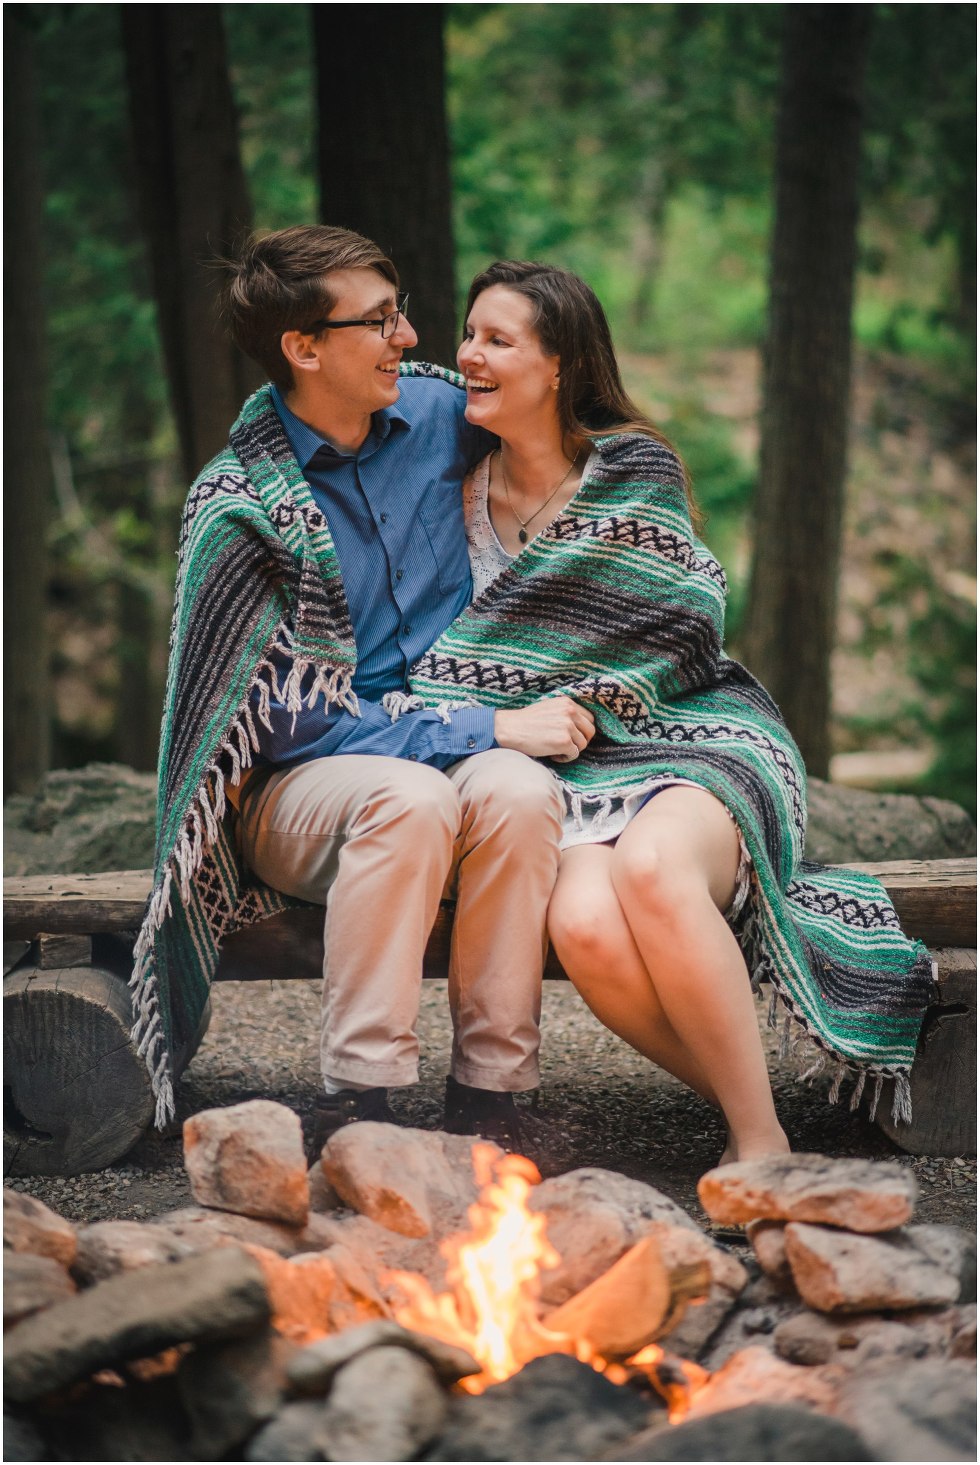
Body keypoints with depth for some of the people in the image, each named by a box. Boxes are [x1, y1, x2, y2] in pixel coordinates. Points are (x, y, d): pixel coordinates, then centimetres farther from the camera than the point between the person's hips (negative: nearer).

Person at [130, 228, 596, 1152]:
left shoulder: (437, 415, 4)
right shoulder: (237, 509, -11)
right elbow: (290, 720, -16)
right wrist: (489, 730, -20)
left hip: (460, 760, 4)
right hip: (296, 790, -4)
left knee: (517, 792, -31)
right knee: (410, 797, -37)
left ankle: (487, 1095, -26)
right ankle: (356, 1101, -30)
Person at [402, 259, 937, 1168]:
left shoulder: (632, 469, -1)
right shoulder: (465, 487, 13)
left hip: (700, 737, -3)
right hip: (575, 766, 3)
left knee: (648, 867, -39)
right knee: (585, 929, -33)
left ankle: (764, 1140, -26)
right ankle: (741, 1110, -12)